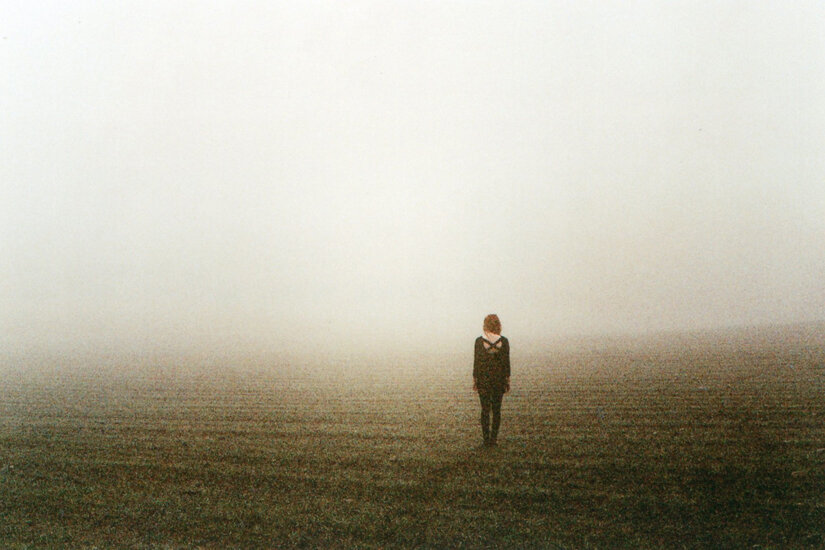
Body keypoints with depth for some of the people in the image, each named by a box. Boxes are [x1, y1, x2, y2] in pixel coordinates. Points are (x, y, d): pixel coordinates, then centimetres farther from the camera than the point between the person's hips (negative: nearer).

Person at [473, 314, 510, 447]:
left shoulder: (479, 341, -8)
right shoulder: (504, 341, -6)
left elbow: (476, 361, -5)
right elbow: (507, 362, -3)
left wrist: (474, 380, 3)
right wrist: (507, 381, 6)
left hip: (483, 379, -1)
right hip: (499, 378, 1)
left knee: (485, 410, 6)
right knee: (496, 409, 11)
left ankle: (486, 439, 5)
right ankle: (494, 438, 11)